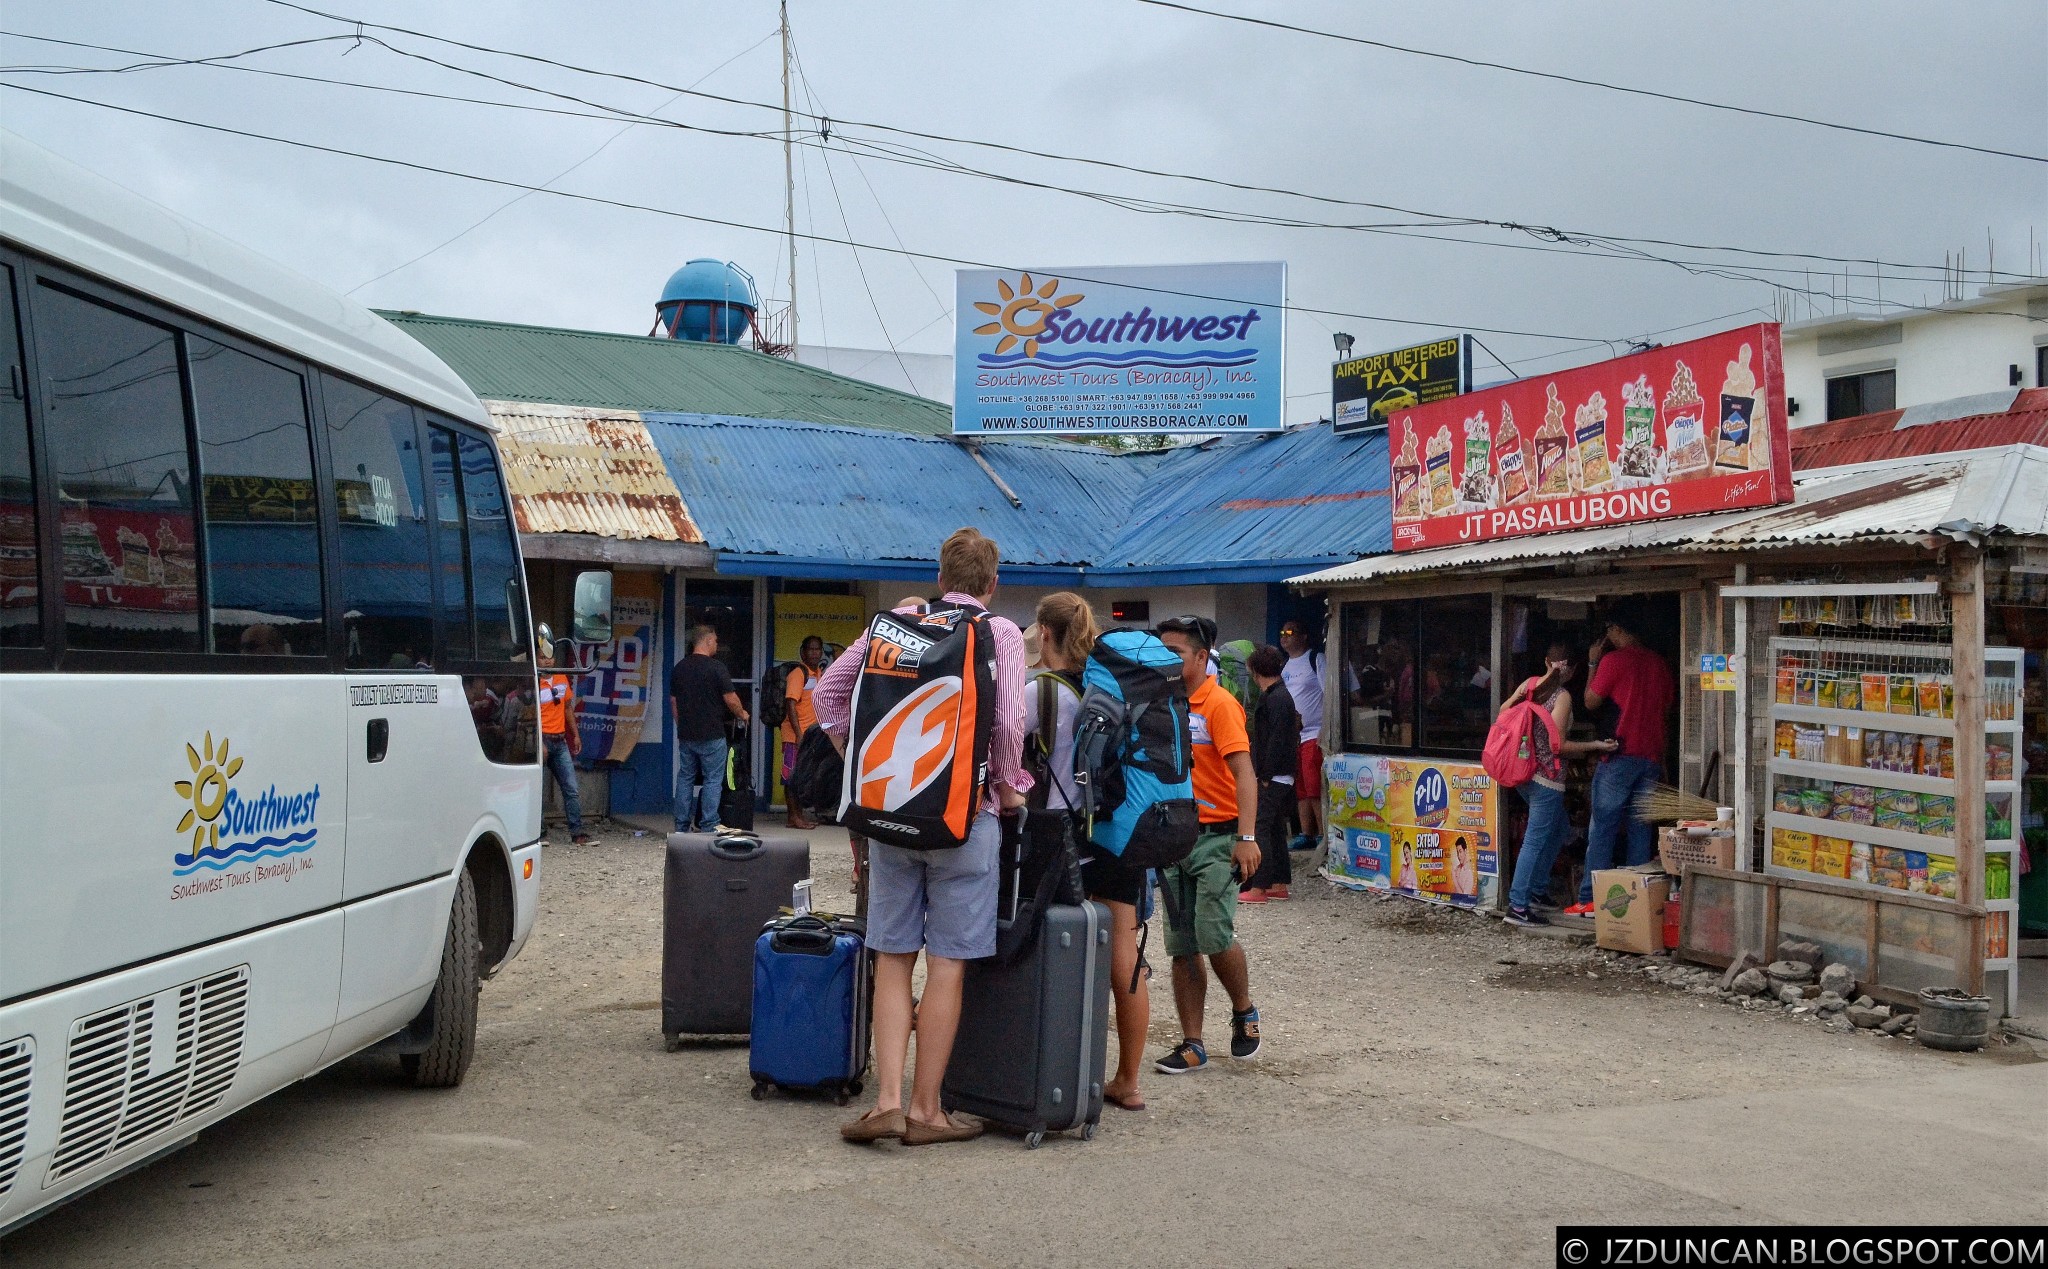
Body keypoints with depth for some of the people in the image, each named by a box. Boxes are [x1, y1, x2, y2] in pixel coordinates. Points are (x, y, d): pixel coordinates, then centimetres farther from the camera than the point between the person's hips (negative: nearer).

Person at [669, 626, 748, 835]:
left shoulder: (679, 668, 7)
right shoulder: (716, 667, -12)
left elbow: (673, 701, 14)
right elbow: (731, 700, -11)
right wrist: (742, 714, 8)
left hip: (686, 735, 6)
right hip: (711, 735, -6)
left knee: (685, 778, 11)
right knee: (713, 780, 0)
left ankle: (682, 827, 11)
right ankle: (708, 827, -3)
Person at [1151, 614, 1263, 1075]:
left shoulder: (1219, 704, -9)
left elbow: (1244, 773, -16)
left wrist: (1247, 838, -25)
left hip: (1216, 836, -6)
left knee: (1213, 933, -15)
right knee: (1182, 948, 6)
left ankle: (1244, 1011, 12)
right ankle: (1192, 1046, 12)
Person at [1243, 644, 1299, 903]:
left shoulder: (1277, 697, -14)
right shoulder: (1280, 694, 17)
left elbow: (1277, 739, -20)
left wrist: (1265, 776, -18)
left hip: (1273, 777, -10)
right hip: (1278, 777, 10)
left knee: (1259, 828, -11)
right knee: (1275, 829, 13)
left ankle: (1257, 887, -13)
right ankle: (1279, 884, 18)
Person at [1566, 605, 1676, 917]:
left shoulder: (1614, 660, -9)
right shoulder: (1658, 663, 11)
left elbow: (1591, 702, -1)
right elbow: (1666, 707, 16)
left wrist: (1593, 663, 10)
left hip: (1619, 755, -6)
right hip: (1651, 756, 6)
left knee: (1602, 830, -3)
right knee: (1640, 830, 9)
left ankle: (1590, 900, -4)